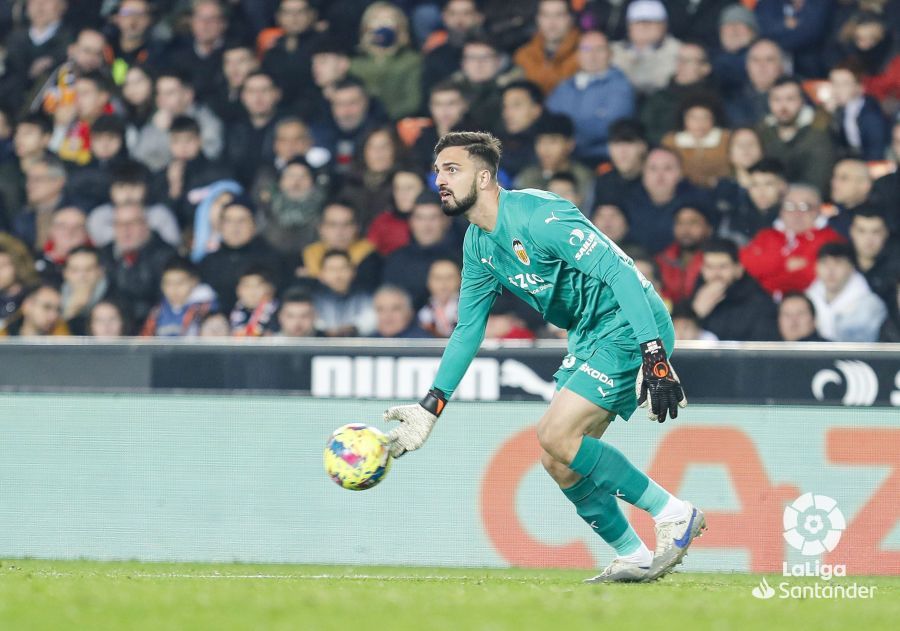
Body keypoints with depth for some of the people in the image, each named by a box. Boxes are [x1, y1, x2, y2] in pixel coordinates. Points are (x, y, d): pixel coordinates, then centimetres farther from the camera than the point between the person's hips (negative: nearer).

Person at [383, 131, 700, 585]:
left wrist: (655, 357, -33)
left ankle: (674, 513, -10)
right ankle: (634, 558, 16)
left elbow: (619, 271, -25)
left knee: (557, 437, -18)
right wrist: (429, 408, 12)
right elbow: (467, 329, 18)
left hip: (629, 327, -9)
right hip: (589, 338, 9)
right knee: (560, 461, 5)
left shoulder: (537, 216, -21)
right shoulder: (478, 244, 8)